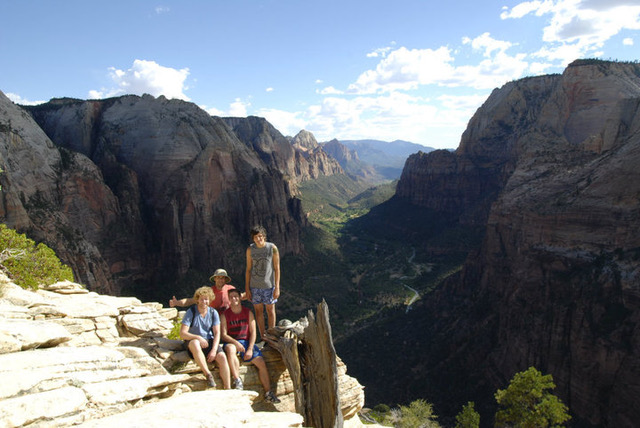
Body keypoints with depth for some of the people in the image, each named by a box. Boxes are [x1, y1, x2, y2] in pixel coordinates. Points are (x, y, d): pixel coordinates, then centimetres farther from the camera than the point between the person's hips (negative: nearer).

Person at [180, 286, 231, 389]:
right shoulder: (191, 312, -5)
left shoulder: (213, 312, 3)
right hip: (193, 341, -2)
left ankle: (227, 389, -17)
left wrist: (214, 350, -16)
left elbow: (217, 333, -1)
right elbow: (182, 334, -12)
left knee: (222, 356, -24)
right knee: (195, 343, -39)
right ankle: (208, 374, -29)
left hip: (209, 341, 3)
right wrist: (198, 337, -27)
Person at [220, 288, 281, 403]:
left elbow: (253, 332, 1)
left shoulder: (248, 312, 5)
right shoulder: (225, 315, 1)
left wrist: (250, 349, -11)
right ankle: (237, 381, -33)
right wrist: (236, 343, -22)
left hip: (246, 341, 2)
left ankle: (268, 393, 0)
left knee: (261, 363, -13)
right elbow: (224, 335, -4)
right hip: (231, 342, -2)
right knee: (230, 349, -39)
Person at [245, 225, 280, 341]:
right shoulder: (250, 250, 0)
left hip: (269, 285, -2)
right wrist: (247, 288, 4)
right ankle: (262, 336, 21)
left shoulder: (272, 248, -6)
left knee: (270, 310, 8)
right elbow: (248, 269, 5)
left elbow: (277, 268, -4)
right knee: (258, 310, 9)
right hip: (254, 286, 2)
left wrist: (277, 287, -8)